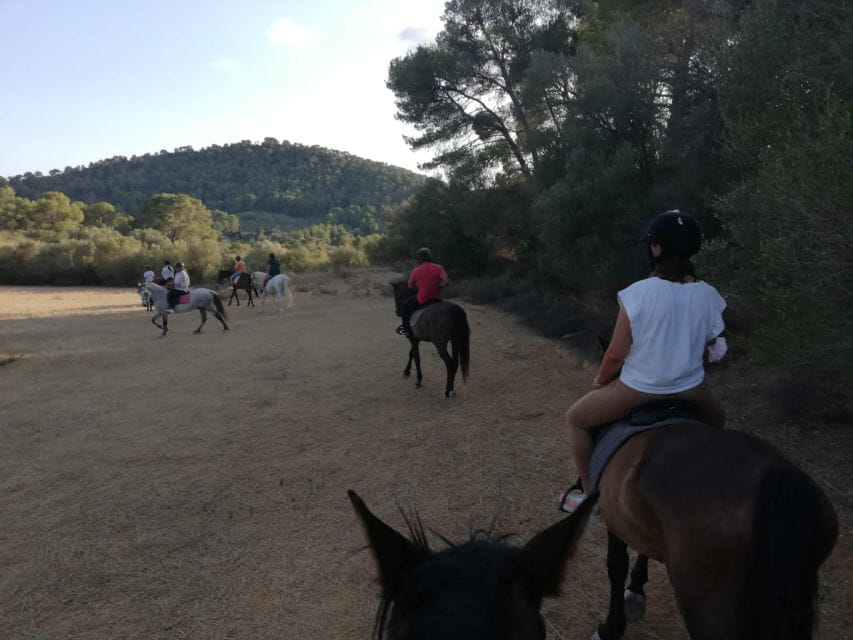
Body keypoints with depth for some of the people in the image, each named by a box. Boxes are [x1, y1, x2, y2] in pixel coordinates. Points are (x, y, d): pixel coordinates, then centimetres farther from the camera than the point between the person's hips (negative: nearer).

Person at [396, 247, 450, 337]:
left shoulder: (416, 271, -8)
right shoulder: (438, 268, -7)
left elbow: (410, 286, 5)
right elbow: (446, 281, -19)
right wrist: (437, 287, -4)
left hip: (422, 301, -3)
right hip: (437, 299, 4)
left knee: (404, 305, 19)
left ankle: (406, 329, 21)